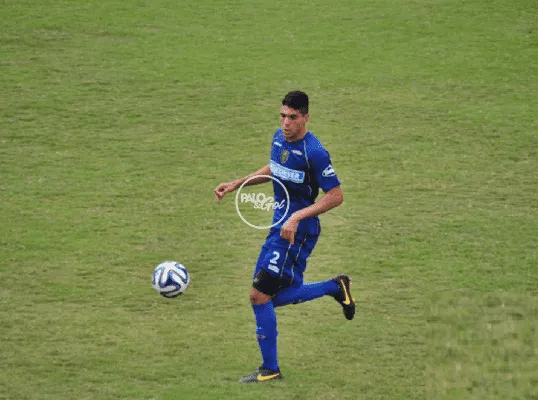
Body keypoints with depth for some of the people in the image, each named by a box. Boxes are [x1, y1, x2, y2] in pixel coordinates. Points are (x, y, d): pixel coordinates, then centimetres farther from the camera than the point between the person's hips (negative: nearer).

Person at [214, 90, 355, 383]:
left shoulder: (314, 152, -21)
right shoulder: (279, 138, 4)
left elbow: (335, 196, -19)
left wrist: (297, 217, -26)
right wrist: (237, 183, 15)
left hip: (298, 230, -9)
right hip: (281, 224, 9)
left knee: (259, 295, -9)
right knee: (276, 296, 13)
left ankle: (270, 370, 3)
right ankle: (336, 287, 28)